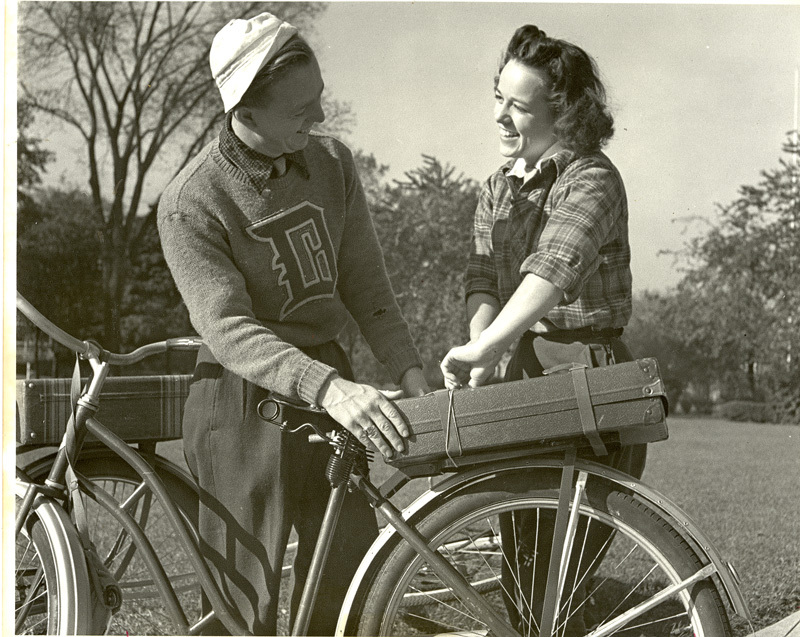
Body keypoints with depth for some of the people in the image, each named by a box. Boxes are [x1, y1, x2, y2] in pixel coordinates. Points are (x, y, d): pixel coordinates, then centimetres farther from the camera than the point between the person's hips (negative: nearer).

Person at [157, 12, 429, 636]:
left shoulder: (333, 163, 3)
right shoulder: (190, 203, -14)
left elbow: (365, 281, 4)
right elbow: (229, 329, -23)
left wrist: (409, 370, -10)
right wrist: (328, 387, -37)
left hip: (330, 377, 5)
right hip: (244, 401, -5)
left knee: (351, 572, 10)